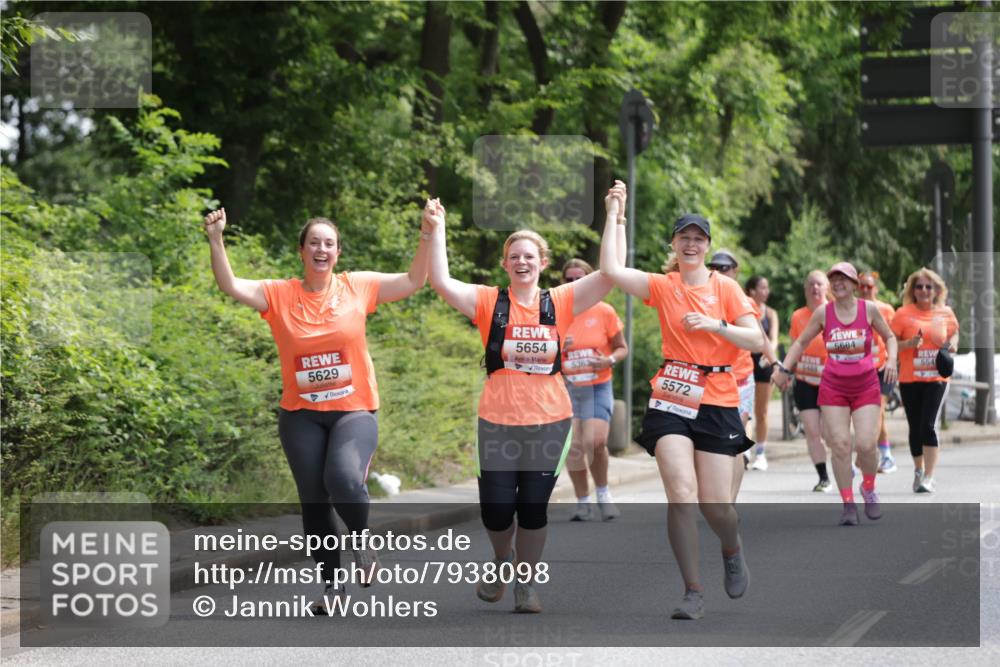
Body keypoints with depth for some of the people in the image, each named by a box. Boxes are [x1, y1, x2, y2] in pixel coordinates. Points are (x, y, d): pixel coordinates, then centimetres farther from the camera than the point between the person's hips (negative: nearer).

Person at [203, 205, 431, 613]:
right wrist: (216, 240, -22)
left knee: (343, 479, -28)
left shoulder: (357, 287, 0)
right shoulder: (279, 295, -1)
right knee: (313, 500, 6)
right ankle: (331, 583, 21)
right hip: (301, 415, 2)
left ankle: (361, 537, 4)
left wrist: (427, 236, -9)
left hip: (354, 411, -2)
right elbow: (230, 286, -10)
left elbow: (414, 281, 1)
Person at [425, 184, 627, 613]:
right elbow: (441, 283, -13)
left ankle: (526, 583, 24)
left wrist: (615, 216, -11)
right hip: (498, 423, 0)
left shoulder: (560, 303, 1)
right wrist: (437, 231, -19)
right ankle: (503, 560, 33)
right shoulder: (490, 303, -1)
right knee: (495, 508, 2)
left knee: (534, 508, 6)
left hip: (549, 422, 1)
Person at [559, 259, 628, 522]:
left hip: (598, 387, -1)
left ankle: (603, 493, 8)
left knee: (596, 441, -17)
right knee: (573, 446, -4)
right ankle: (583, 502, 11)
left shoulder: (604, 312, -1)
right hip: (566, 388, 2)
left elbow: (622, 348, 6)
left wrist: (609, 360, -15)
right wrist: (557, 348, -12)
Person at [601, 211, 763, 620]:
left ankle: (733, 551, 33)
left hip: (717, 403, 0)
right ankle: (693, 593, -10)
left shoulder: (725, 288, 3)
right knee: (681, 493, -15)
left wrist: (713, 324, -18)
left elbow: (756, 341, -4)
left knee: (715, 503, -3)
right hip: (671, 400, 0)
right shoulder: (663, 286, 6)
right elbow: (611, 270, -8)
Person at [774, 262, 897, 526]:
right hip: (833, 387, 1)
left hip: (865, 386, -1)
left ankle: (869, 489, 18)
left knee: (866, 444, -11)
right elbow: (801, 342, 9)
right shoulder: (823, 313, -1)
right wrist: (785, 368, -3)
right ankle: (848, 504, 1)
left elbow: (889, 337, 11)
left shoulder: (869, 309, -2)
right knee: (840, 444, -8)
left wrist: (891, 360, -7)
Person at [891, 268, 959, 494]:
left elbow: (954, 334, 19)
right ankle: (918, 470, 31)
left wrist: (953, 344, -3)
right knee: (915, 427, 9)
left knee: (929, 426, -13)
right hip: (910, 380, 0)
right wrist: (909, 343, -21)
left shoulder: (945, 313, 2)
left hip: (936, 378, 0)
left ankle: (929, 478, -12)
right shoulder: (903, 314, -4)